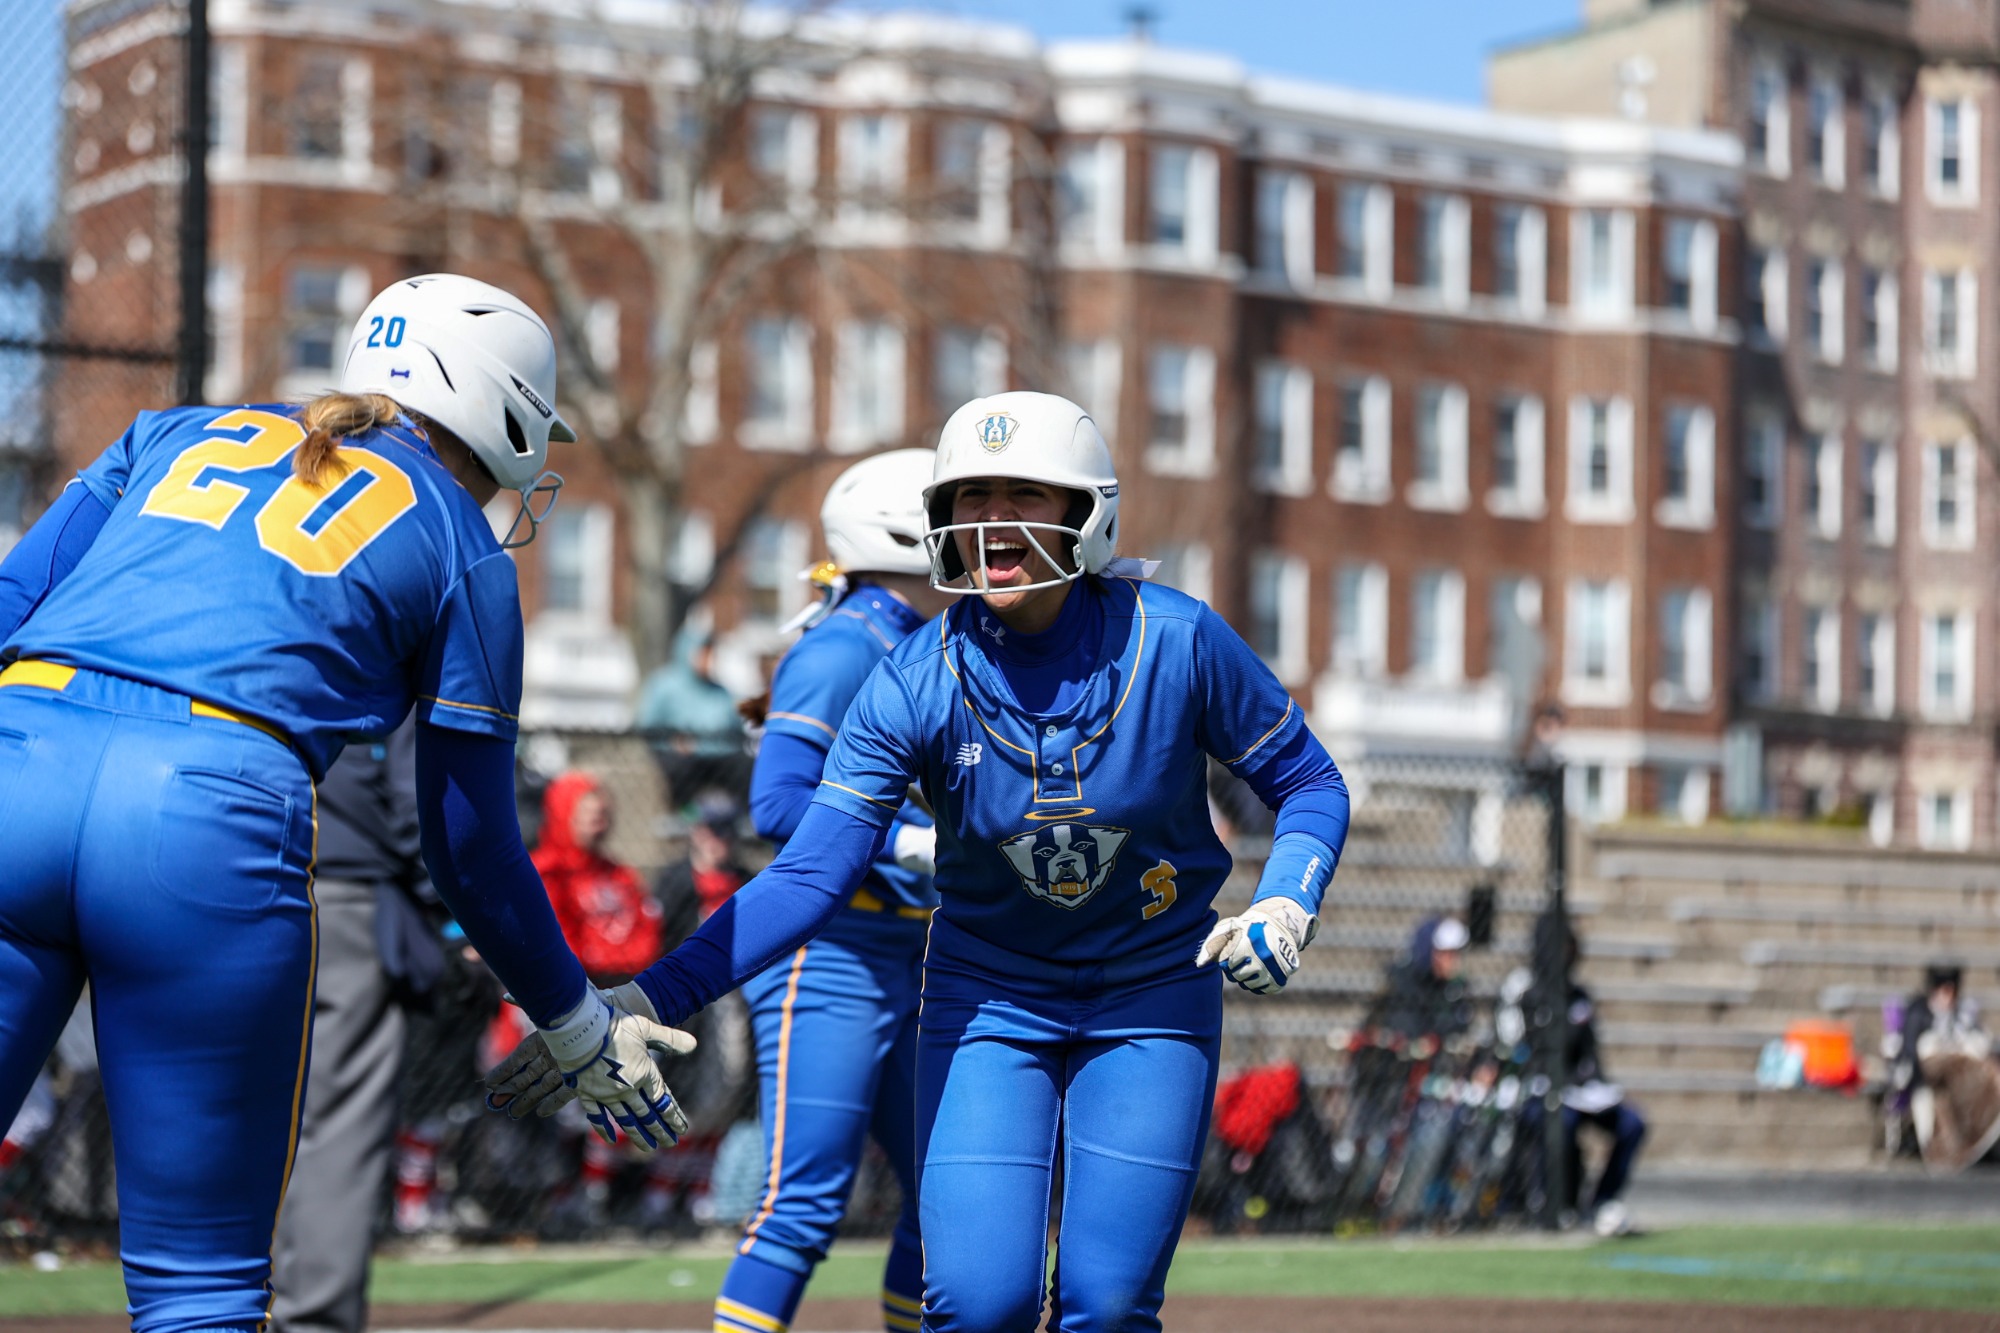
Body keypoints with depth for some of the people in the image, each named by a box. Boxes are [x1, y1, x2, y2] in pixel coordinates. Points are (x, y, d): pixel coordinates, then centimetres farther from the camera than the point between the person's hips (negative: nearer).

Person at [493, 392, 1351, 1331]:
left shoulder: (1176, 643, -17)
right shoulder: (916, 684, -16)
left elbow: (1308, 784, -2)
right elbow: (810, 876, -20)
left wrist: (1286, 908, -22)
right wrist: (646, 1001, -31)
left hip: (1153, 1002, 0)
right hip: (988, 997, 0)